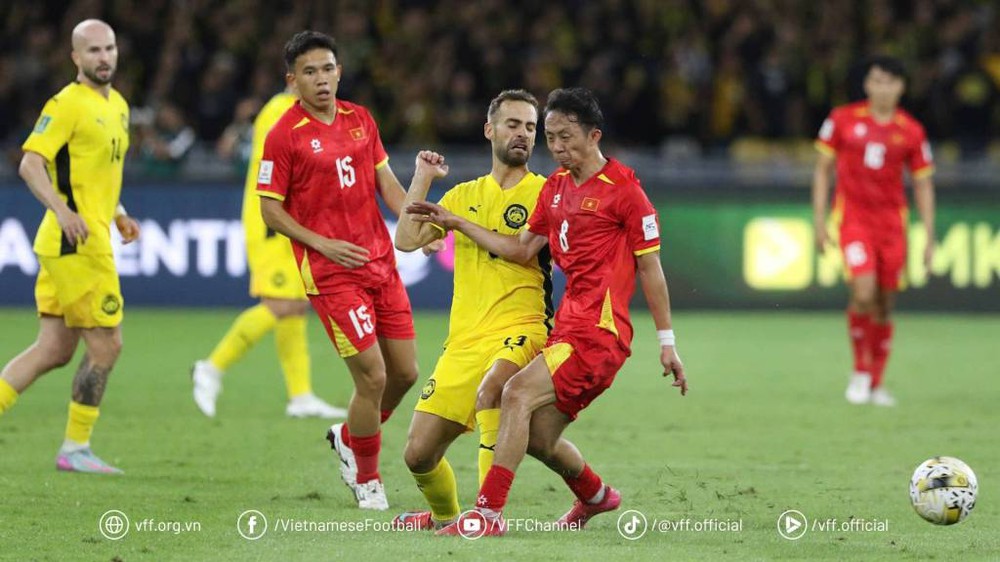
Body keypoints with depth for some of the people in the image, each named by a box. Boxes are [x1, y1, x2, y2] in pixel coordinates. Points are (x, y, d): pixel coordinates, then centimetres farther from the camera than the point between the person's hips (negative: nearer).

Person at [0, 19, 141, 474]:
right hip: (76, 242, -9)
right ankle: (75, 449, 5)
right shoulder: (67, 104, -12)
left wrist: (118, 214, 18)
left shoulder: (117, 105, 17)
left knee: (55, 350, 9)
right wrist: (62, 209, -31)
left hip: (78, 243, 9)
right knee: (106, 346, -4)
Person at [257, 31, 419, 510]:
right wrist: (323, 244, -15)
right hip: (331, 271, -6)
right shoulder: (285, 134, -8)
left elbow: (386, 182, 16)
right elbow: (271, 211, -5)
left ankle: (348, 438, 35)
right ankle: (367, 480, 10)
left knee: (404, 371, 7)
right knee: (372, 376, -11)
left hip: (380, 262, 6)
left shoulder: (360, 120, 10)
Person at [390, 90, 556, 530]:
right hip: (463, 340, 5)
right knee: (419, 454, 4)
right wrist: (422, 179, 5)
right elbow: (407, 240, 7)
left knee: (490, 389, -38)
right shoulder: (464, 196, 16)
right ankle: (444, 516, 35)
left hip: (520, 332, -5)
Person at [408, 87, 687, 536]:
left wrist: (666, 342, -3)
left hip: (600, 331, -8)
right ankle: (595, 496, 38)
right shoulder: (555, 185, 15)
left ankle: (488, 513, -24)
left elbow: (650, 267, -5)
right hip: (567, 326, 8)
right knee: (538, 438, 9)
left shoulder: (624, 189, -7)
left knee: (517, 394, -23)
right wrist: (456, 224, 15)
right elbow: (523, 250, 20)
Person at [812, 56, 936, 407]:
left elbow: (923, 185, 9)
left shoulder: (911, 132, 2)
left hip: (892, 220, 2)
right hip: (853, 217, -2)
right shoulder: (843, 119, 0)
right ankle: (860, 371, -1)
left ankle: (875, 385, 18)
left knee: (885, 306, 4)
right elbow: (822, 169, 7)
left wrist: (929, 239, 4)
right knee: (864, 293, -21)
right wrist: (819, 220, 1)